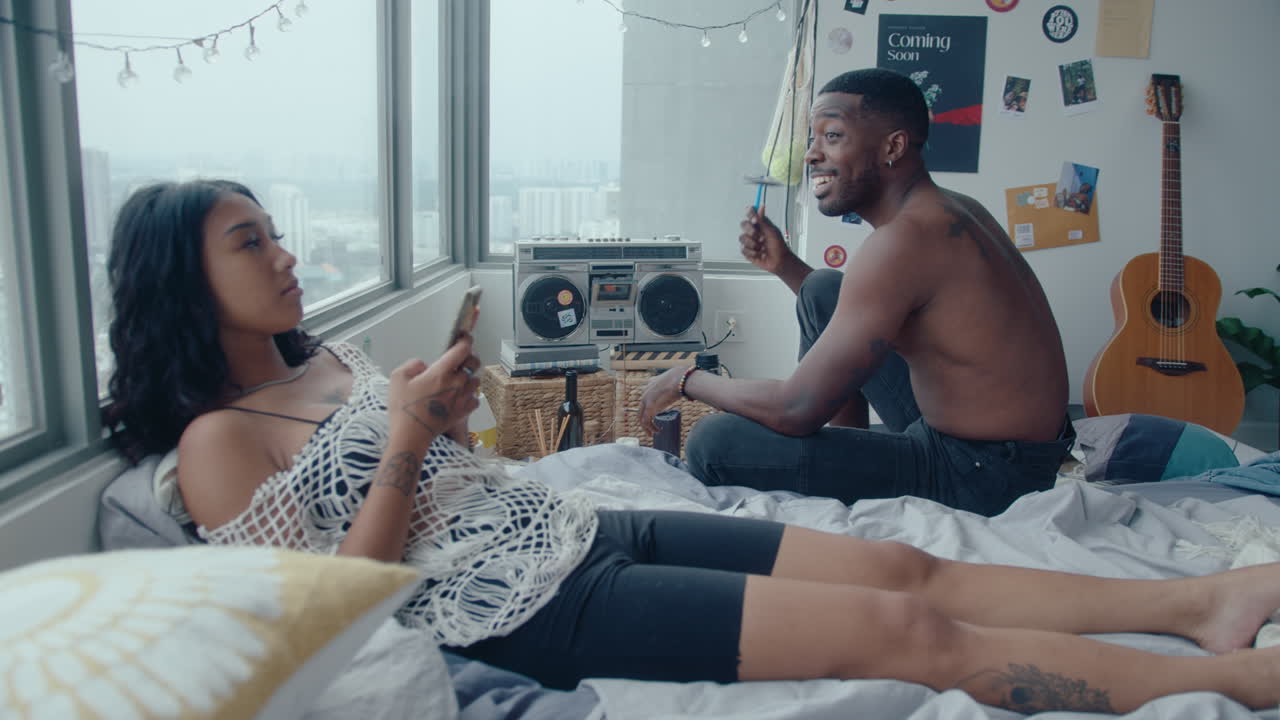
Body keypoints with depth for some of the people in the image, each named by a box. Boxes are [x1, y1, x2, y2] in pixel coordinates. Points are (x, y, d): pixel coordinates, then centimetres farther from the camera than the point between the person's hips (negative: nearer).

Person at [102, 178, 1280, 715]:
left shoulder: (326, 357, 17)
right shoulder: (219, 441, -5)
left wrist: (446, 418, 2)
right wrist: (403, 442, -16)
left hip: (586, 529, 8)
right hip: (531, 608, -8)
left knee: (910, 569, -1)